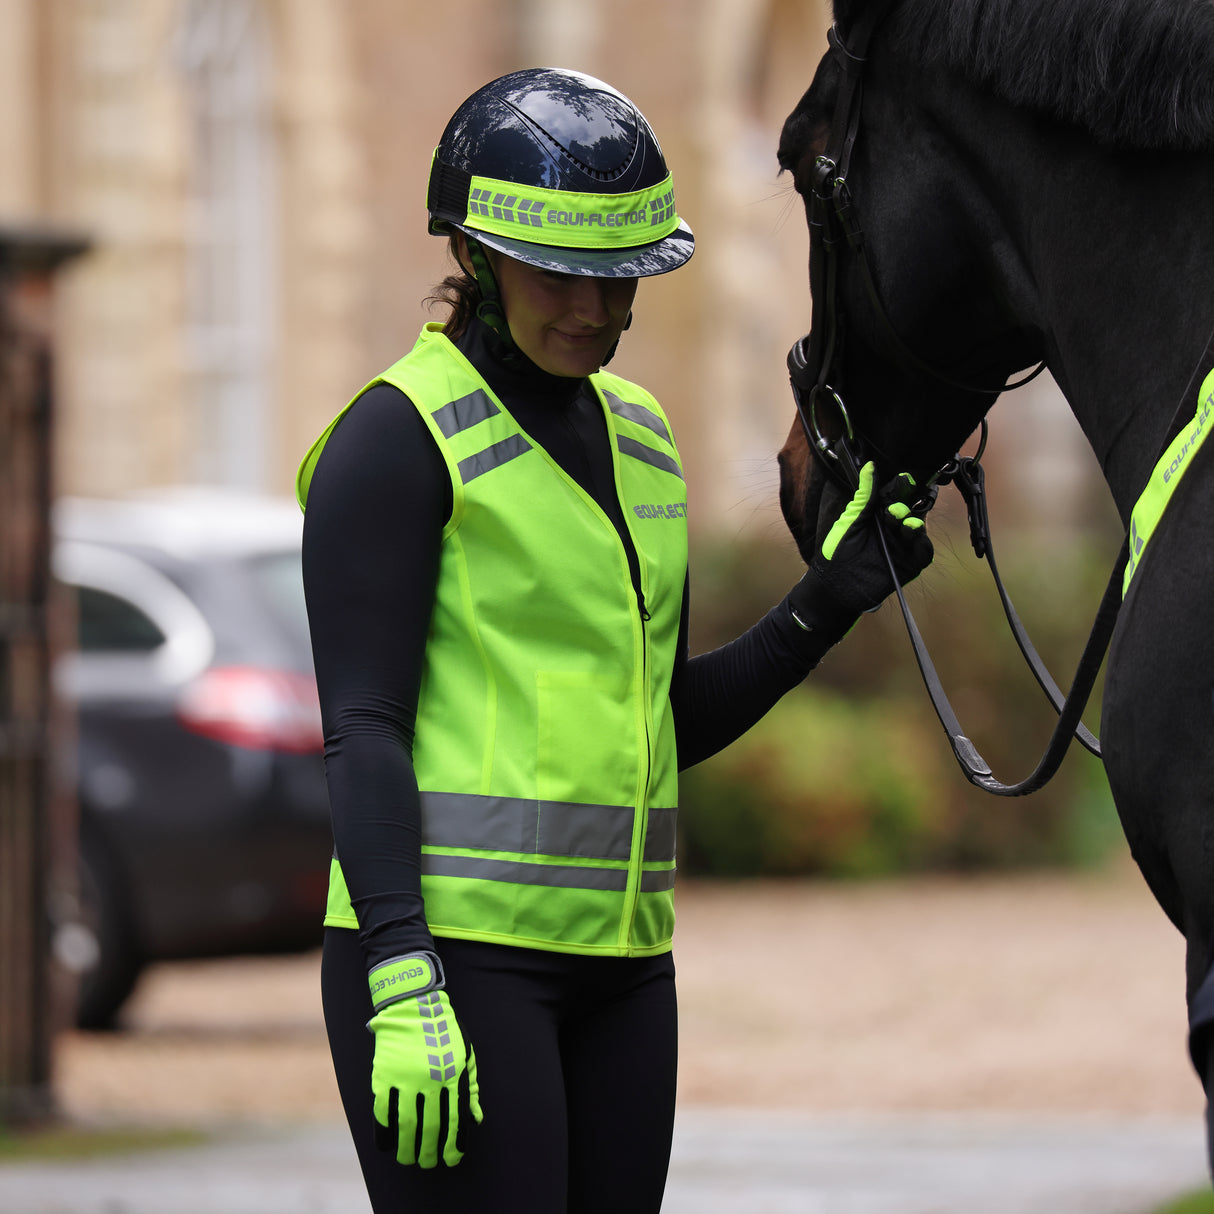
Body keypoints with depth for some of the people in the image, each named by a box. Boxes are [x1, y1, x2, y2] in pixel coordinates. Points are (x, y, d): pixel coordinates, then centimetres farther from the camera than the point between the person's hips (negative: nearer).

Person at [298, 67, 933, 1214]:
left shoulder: (639, 438, 16)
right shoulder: (400, 438, -7)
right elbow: (361, 729, -13)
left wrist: (829, 599, 6)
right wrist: (402, 985, -22)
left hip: (616, 953, 8)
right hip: (449, 944, -8)